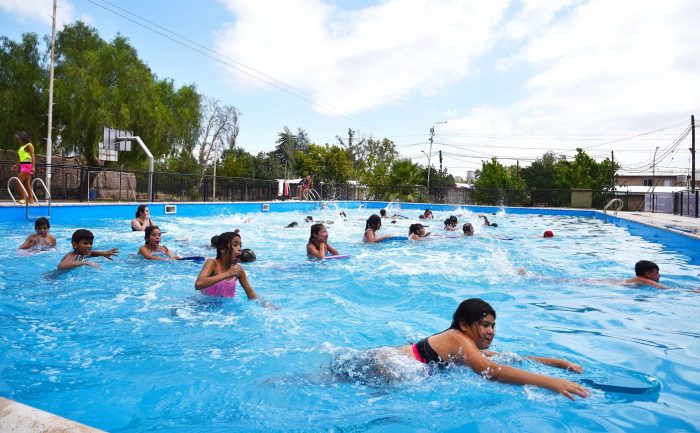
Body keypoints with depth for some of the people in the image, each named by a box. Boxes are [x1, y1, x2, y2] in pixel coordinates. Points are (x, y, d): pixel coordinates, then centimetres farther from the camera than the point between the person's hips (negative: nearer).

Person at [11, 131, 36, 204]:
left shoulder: (29, 145, -6)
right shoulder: (21, 146, 19)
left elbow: (33, 156, -14)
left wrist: (33, 166, -21)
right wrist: (16, 165, 20)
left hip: (27, 166, -9)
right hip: (23, 166, 9)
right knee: (27, 184, 7)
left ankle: (24, 198, -11)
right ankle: (31, 199, 9)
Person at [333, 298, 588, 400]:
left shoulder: (470, 349, 5)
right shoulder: (459, 341, -23)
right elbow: (492, 372, -39)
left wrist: (561, 363, 1)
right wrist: (551, 383, -42)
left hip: (382, 355, 9)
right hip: (375, 363, -9)